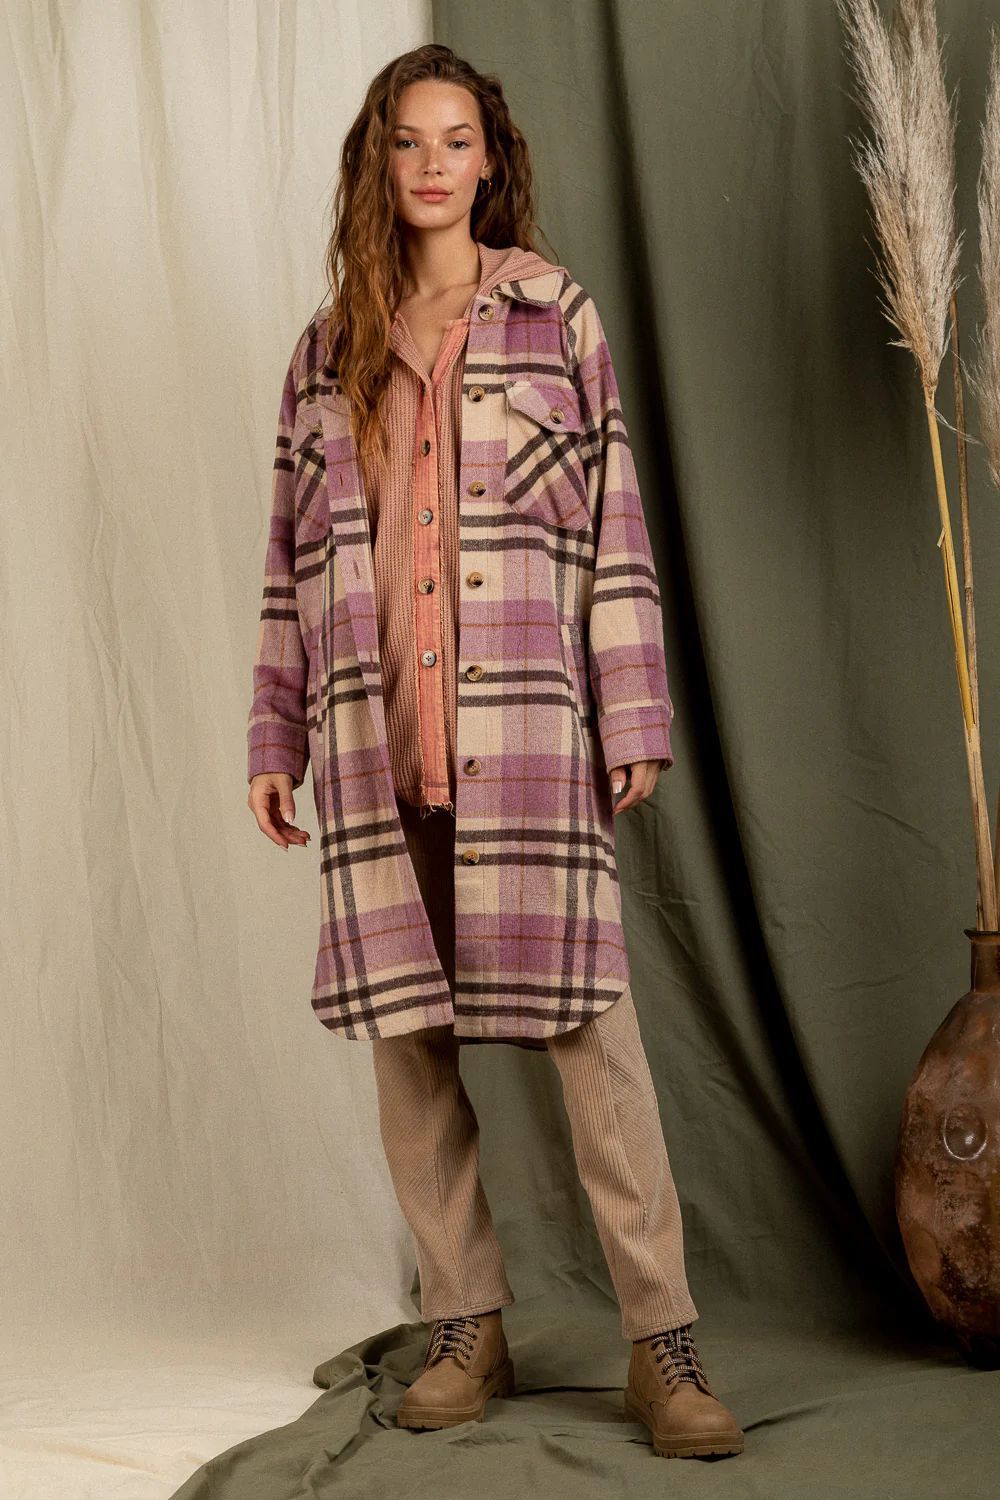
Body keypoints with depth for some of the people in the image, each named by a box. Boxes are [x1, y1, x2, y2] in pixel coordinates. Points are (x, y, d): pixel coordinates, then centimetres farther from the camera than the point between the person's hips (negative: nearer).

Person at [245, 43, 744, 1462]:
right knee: (403, 1030, 4)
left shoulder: (555, 314, 8)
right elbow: (292, 558, 17)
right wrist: (276, 736, 12)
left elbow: (617, 522, 3)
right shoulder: (328, 348, 16)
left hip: (525, 722, -3)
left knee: (588, 1020, -6)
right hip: (376, 731, 3)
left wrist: (633, 718, -3)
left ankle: (662, 1341, -1)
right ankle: (467, 1328, 15)